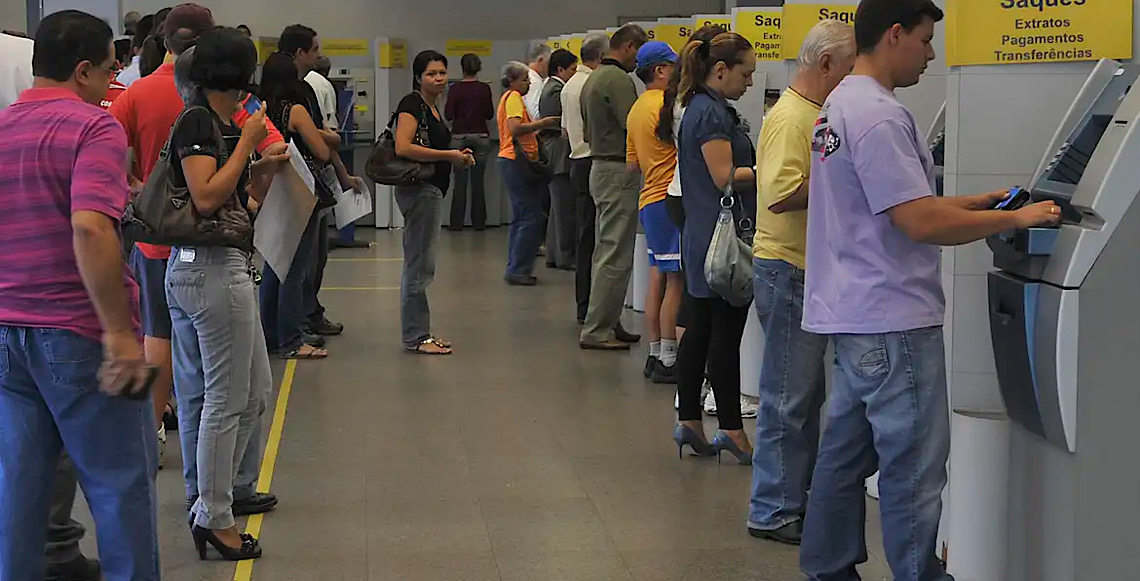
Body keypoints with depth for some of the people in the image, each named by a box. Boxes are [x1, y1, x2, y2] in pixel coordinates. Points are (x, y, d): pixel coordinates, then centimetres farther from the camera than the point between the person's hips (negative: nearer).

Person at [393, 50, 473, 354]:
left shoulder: (431, 108, 16)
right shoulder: (412, 104, -12)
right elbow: (403, 147, -24)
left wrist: (458, 156, 8)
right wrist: (448, 155, -20)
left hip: (430, 190, 10)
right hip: (419, 190, -10)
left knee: (419, 266, 14)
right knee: (419, 266, -6)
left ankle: (420, 332, 21)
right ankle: (415, 337, -1)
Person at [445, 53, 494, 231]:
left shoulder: (455, 89, -7)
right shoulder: (484, 89, -2)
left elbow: (449, 115, -7)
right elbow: (490, 114, 2)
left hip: (459, 137, -1)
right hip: (480, 136, 1)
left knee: (460, 182, 3)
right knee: (478, 182, 6)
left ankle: (457, 223, 4)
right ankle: (478, 222, 8)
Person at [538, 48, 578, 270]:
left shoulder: (548, 89, 19)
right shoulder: (558, 91, -15)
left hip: (552, 157, 11)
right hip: (561, 156, -11)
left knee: (559, 208, 14)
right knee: (566, 208, -7)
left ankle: (553, 255, 19)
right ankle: (565, 257, -3)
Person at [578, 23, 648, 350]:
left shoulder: (593, 78, 16)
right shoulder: (618, 79, -16)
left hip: (600, 167, 11)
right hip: (619, 172, -11)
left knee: (607, 251, 15)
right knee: (615, 255, -7)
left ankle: (606, 323, 20)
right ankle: (596, 331, -5)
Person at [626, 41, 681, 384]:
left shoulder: (637, 109, 16)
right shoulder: (666, 105, -14)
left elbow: (633, 165, 20)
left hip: (649, 199, 10)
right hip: (670, 200, -10)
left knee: (658, 278, 12)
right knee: (676, 281, -5)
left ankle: (655, 355, 16)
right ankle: (668, 360, -3)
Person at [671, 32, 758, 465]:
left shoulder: (701, 109, 17)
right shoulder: (711, 112, -14)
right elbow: (724, 177, -19)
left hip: (702, 236, 10)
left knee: (700, 328, 11)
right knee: (726, 333, -5)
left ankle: (689, 423, 16)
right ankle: (732, 432, 0)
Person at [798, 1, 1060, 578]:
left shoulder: (841, 103, 14)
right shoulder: (878, 114, -19)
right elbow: (921, 223, -24)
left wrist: (975, 203, 15)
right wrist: (1016, 219, -14)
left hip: (853, 314, 10)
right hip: (892, 320, -10)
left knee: (846, 454, 16)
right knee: (914, 466, -2)